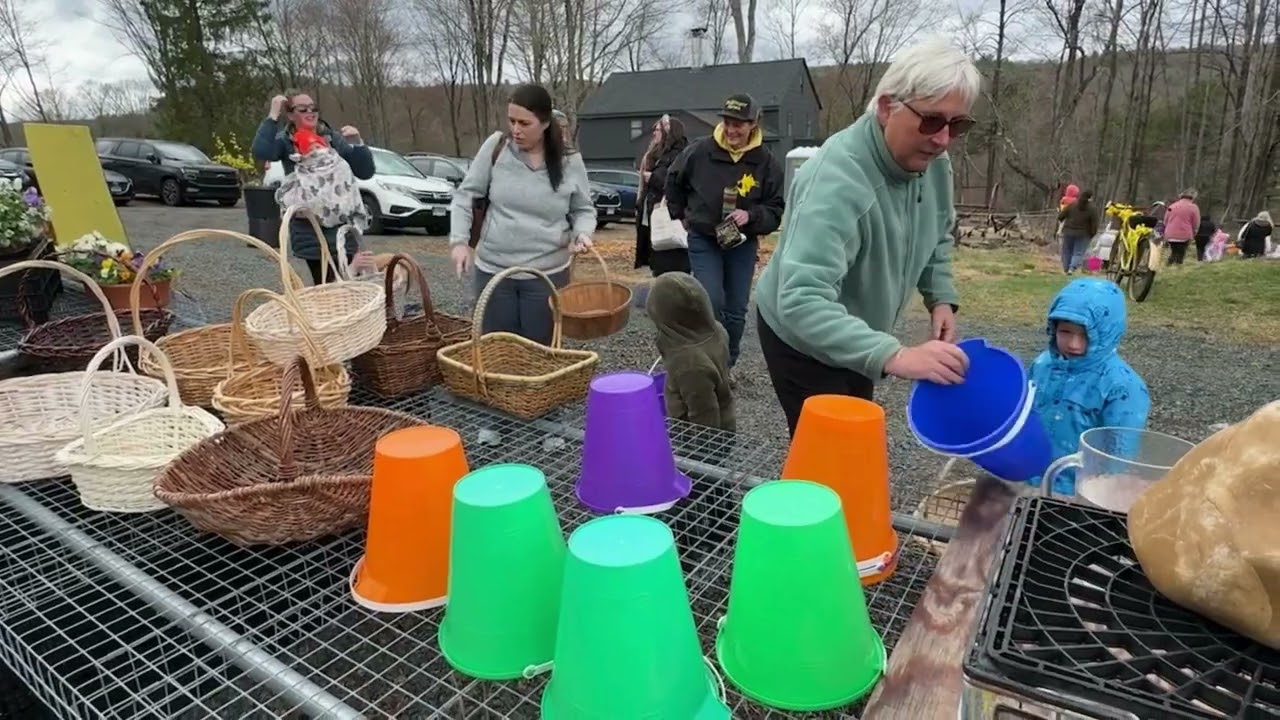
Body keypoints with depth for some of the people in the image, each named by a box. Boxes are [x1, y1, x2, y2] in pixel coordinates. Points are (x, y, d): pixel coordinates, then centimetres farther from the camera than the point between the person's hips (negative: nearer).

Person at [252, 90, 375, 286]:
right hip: (308, 230, -1)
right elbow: (260, 152, -21)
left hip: (342, 225, 1)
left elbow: (366, 173, 2)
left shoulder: (333, 138, 5)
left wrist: (357, 144, -13)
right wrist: (273, 115, -19)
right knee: (323, 285, 2)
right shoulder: (285, 142, 1)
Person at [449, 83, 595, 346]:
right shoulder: (496, 147, -4)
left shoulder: (570, 161, -4)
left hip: (548, 274, -1)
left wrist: (582, 233, -14)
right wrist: (459, 240, -8)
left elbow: (583, 210, 8)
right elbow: (465, 195, 3)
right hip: (492, 271, 1)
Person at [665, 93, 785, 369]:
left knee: (736, 311, 8)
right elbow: (673, 182, 9)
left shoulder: (766, 161, -11)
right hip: (703, 241, -1)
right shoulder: (699, 151, -11)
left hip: (743, 244, 2)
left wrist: (751, 216, -25)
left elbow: (776, 210, -7)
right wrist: (681, 215, 10)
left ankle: (727, 366, 26)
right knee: (712, 304, -13)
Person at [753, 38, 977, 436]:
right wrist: (892, 356, -53)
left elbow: (937, 236, 12)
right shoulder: (836, 179, -35)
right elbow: (801, 303, -45)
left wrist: (941, 297, -3)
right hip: (801, 336, -8)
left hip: (856, 335, 8)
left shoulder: (931, 160, -9)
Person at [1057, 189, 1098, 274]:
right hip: (1083, 234, -2)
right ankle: (1072, 268, -16)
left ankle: (1065, 270, 16)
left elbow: (1060, 217, 0)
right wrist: (1092, 234, 7)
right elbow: (1094, 225, -7)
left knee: (1067, 251, 12)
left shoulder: (1072, 204, -3)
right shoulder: (1092, 209, -7)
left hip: (1069, 232, 2)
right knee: (1078, 253, 3)